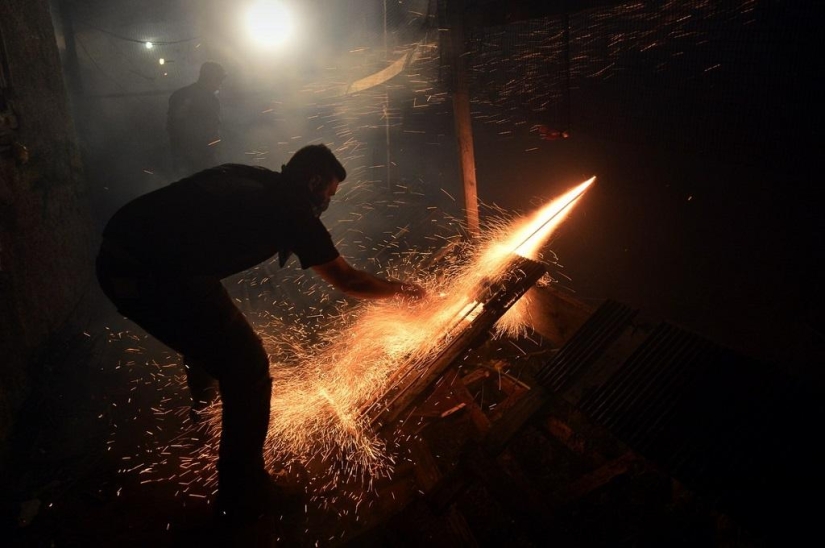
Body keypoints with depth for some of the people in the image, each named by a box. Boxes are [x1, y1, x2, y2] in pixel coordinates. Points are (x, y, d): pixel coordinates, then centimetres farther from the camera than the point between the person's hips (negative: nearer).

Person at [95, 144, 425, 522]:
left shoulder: (247, 179, 18)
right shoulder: (293, 210, -1)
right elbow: (347, 280, 9)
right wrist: (401, 289, 25)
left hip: (115, 259, 9)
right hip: (156, 275, -9)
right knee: (247, 367, 2)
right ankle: (242, 496, 14)